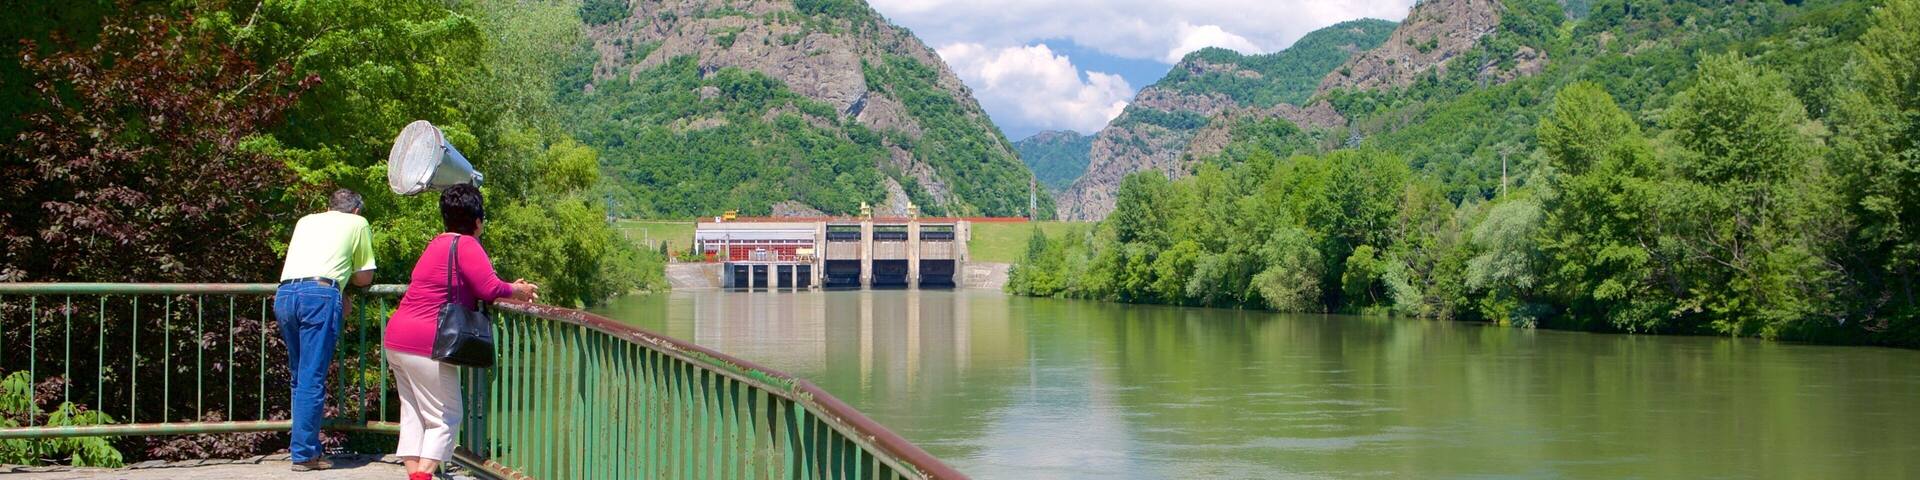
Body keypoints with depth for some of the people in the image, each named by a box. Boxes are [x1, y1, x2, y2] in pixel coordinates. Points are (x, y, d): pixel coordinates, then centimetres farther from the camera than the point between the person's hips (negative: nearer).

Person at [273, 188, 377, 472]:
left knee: (300, 377, 15)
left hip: (284, 294, 5)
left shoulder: (306, 221, 30)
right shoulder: (358, 223, 19)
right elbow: (365, 277, 21)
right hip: (321, 296, -5)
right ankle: (304, 454, -6)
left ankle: (303, 445, 18)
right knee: (312, 381, -5)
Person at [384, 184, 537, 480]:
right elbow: (489, 288, -21)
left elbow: (467, 288, 24)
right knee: (445, 418, -1)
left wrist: (511, 289, 19)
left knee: (413, 414, 12)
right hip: (426, 344, -10)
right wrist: (515, 291, -1)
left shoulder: (439, 243, 19)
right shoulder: (466, 245, -12)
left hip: (397, 339, 10)